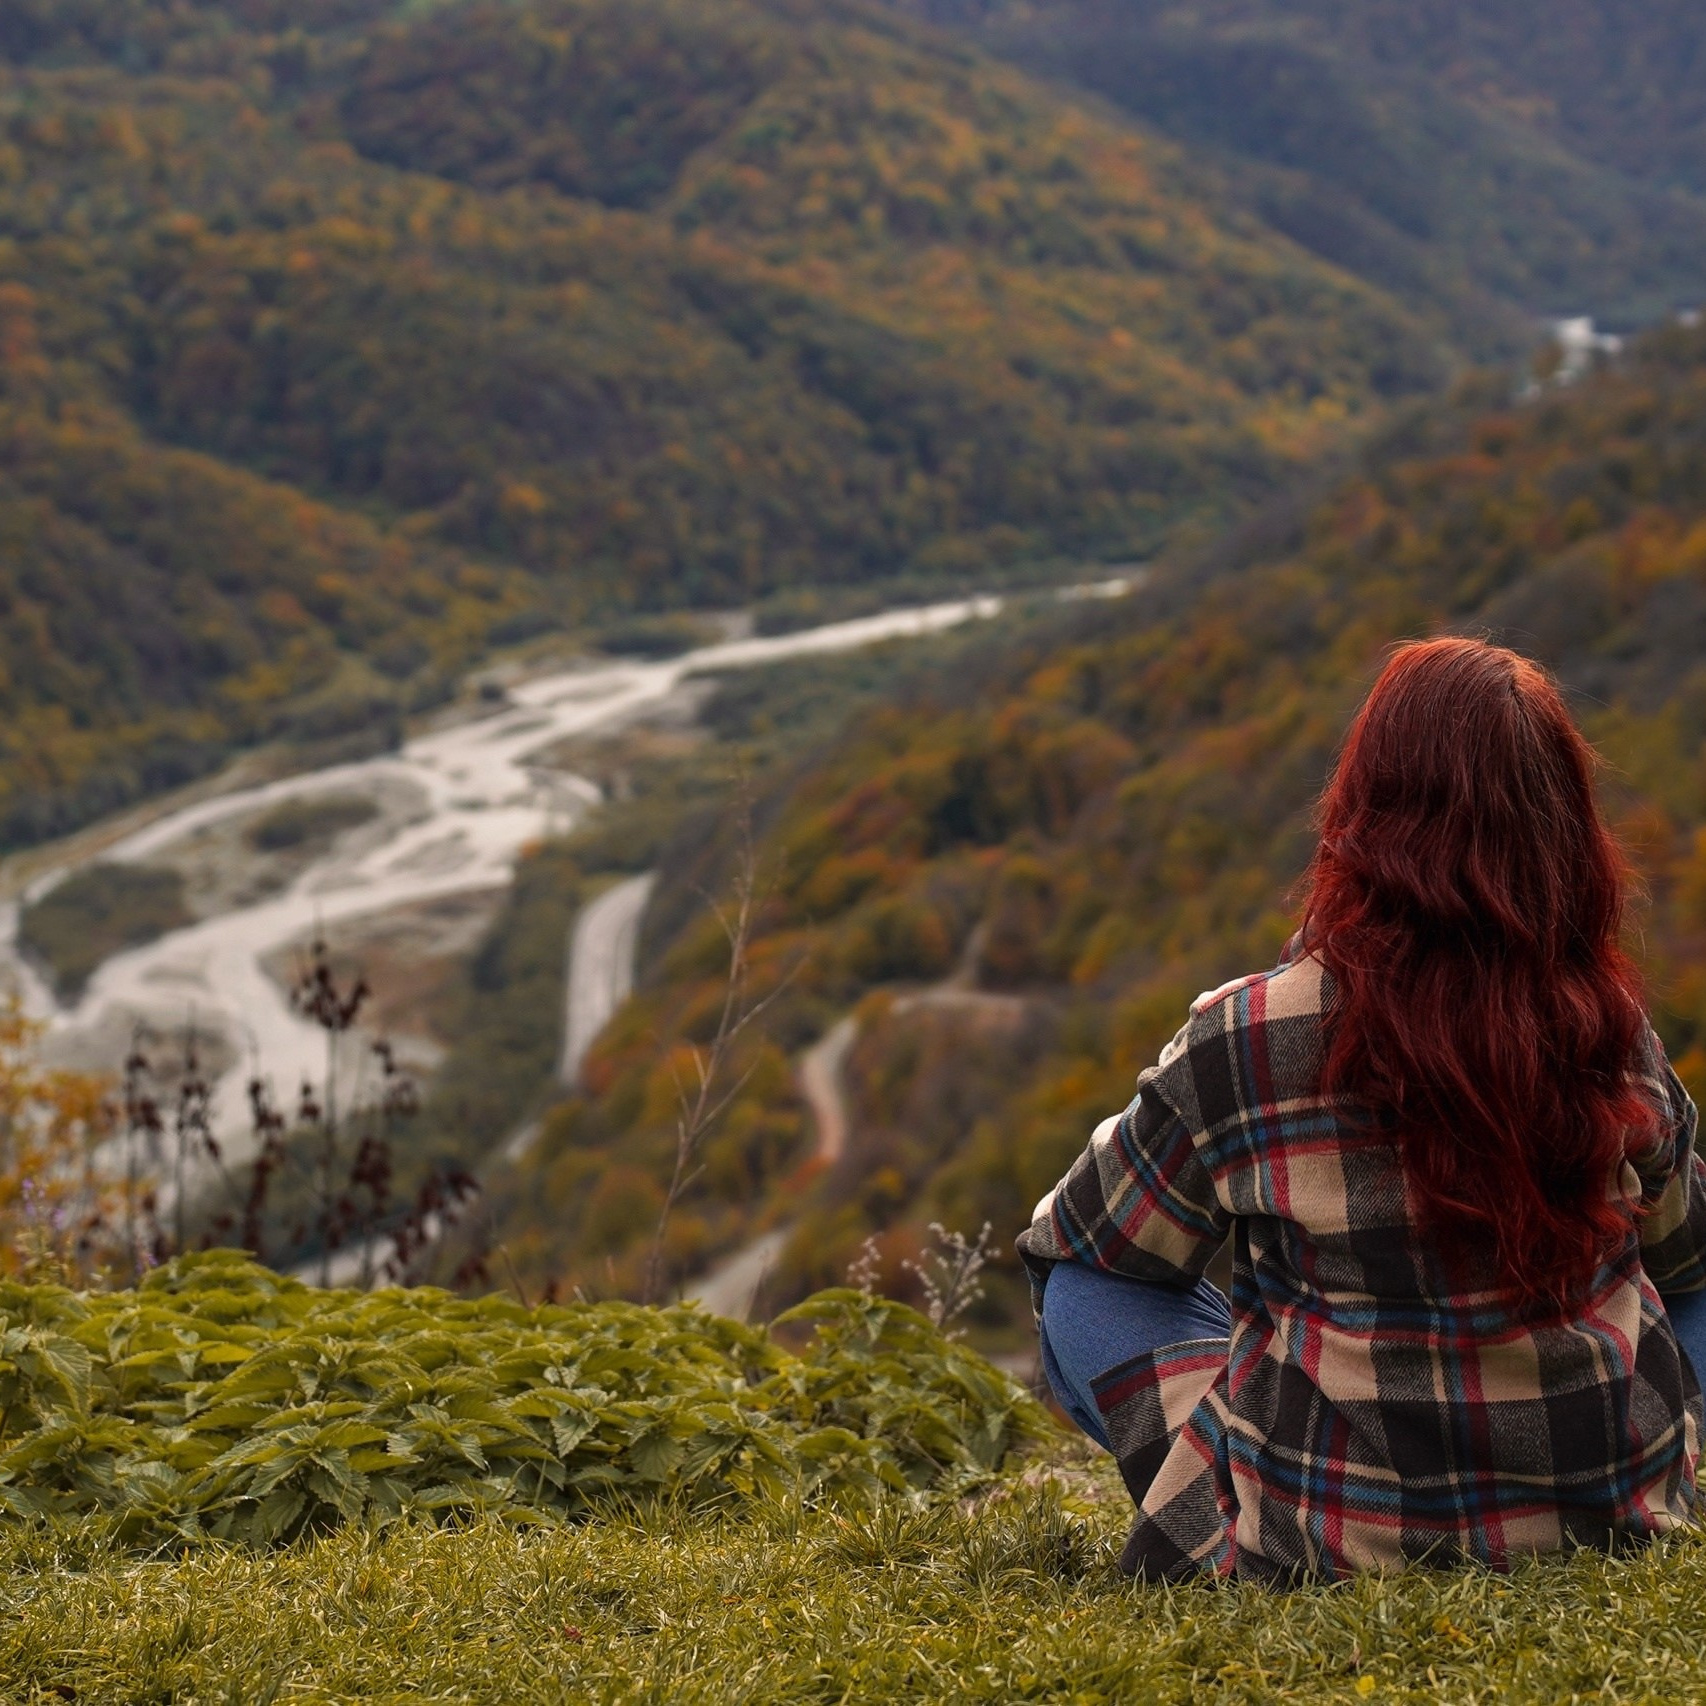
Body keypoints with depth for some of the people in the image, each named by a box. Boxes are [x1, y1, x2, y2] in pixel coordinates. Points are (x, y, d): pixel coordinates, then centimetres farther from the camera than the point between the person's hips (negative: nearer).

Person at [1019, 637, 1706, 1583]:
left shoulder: (1241, 1046, -18)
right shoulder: (1615, 1037, -8)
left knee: (1079, 1293, 16)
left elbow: (1072, 1241, 0)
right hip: (1613, 1519, 3)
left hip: (1341, 1544, -2)